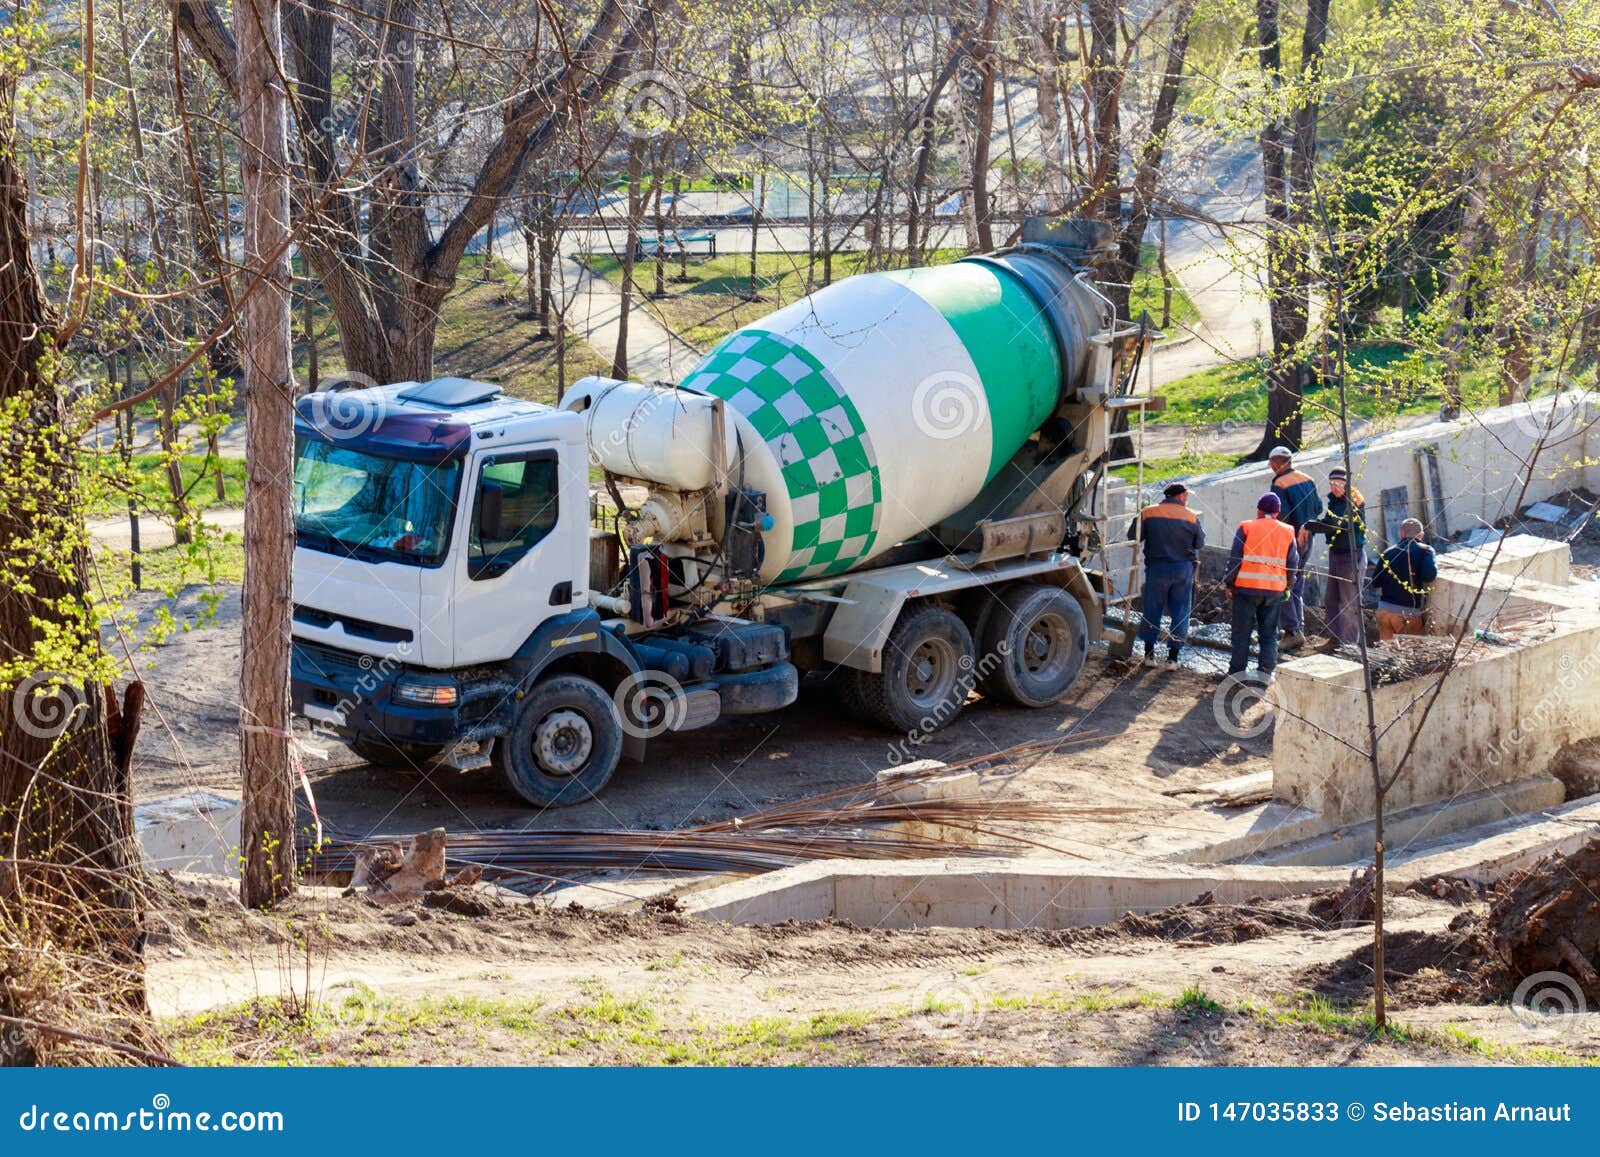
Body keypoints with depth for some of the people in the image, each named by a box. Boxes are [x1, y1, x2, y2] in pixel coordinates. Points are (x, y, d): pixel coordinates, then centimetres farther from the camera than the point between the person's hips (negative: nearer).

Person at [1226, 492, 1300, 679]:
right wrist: (1287, 587, 17)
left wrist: (1230, 583, 3)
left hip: (1247, 587, -3)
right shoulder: (1287, 532, 6)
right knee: (1269, 632, 10)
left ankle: (1237, 672, 7)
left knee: (1242, 631, 5)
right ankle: (1266, 672, 7)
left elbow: (1234, 558, -5)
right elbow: (1293, 563, 7)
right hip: (1275, 590, 3)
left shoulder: (1246, 528, -4)